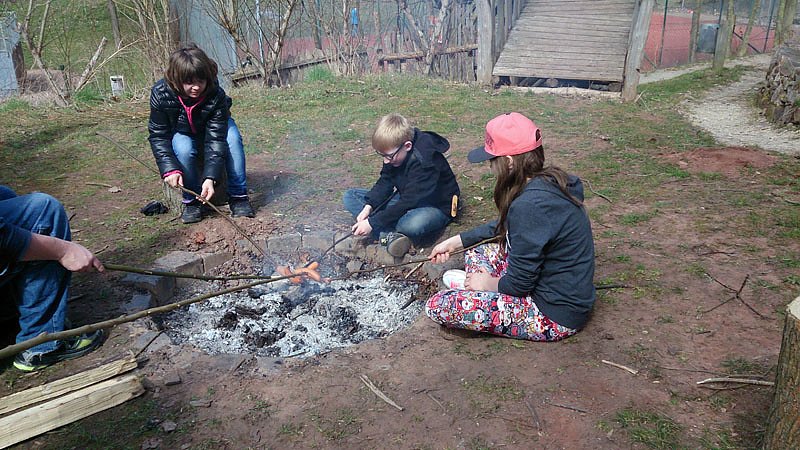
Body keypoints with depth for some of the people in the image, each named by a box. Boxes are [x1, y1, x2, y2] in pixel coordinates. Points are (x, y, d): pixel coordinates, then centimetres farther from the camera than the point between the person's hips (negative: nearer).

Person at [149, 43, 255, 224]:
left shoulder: (216, 95, -33)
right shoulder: (160, 94, -29)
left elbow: (216, 138, -35)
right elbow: (158, 136, -22)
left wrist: (210, 177, -45)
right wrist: (170, 168, -36)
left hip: (213, 128, 0)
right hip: (181, 134, 0)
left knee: (233, 137, -33)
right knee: (183, 148, -35)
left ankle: (238, 196, -24)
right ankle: (191, 201, -15)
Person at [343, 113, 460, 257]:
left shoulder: (424, 162, -32)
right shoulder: (393, 152, -8)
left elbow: (409, 203, -31)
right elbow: (385, 182, 0)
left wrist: (372, 223, -29)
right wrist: (368, 206, -18)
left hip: (435, 206, -8)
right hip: (404, 200, 8)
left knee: (413, 225, -46)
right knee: (350, 197, -3)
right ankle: (389, 235, -24)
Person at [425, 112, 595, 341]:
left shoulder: (529, 205, -29)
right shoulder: (547, 181, 1)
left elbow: (519, 283, -22)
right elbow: (503, 226, 17)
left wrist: (490, 283, -1)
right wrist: (454, 242, 18)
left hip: (555, 314, -10)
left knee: (437, 306, -15)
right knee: (476, 250, 20)